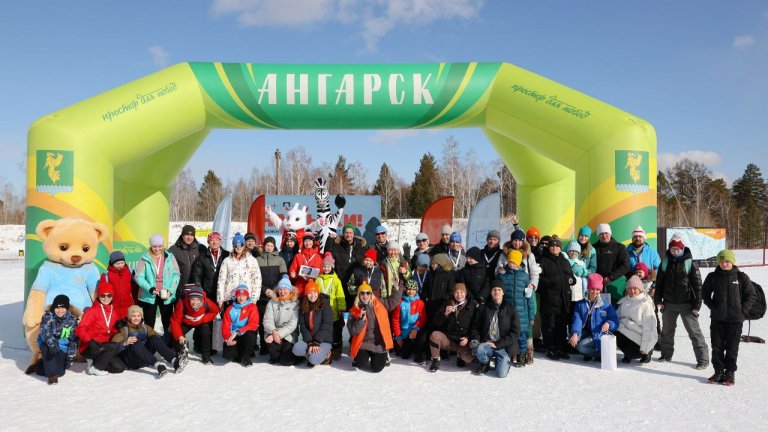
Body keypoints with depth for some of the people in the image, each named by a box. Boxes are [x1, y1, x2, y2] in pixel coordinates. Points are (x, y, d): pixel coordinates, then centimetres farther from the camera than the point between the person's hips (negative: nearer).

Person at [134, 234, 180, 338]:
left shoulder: (169, 257, 2)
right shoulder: (145, 259, -2)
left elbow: (176, 274, 1)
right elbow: (138, 277, -5)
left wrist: (171, 290, -11)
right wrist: (150, 288, -18)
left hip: (167, 296, 1)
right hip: (149, 296, -1)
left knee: (168, 323, 9)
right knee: (149, 324, 8)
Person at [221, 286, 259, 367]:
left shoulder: (252, 307, -3)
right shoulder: (230, 309, 7)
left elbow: (253, 325, -15)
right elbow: (225, 327, 3)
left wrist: (237, 332, -25)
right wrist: (228, 338, -18)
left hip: (247, 336, -2)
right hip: (234, 339, 2)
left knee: (250, 334, -37)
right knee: (227, 354, -25)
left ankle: (245, 356, -7)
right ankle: (240, 354, 13)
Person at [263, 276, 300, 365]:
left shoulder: (295, 303, -1)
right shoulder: (272, 302, 7)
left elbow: (292, 324, -9)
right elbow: (267, 321, -3)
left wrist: (279, 334, -20)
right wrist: (274, 332, -22)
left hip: (288, 334, -2)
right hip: (273, 333, 2)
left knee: (286, 361, -19)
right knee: (271, 344, -32)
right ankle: (275, 357, 4)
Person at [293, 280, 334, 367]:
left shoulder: (325, 305, -7)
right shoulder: (303, 307, 6)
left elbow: (326, 326, -12)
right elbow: (302, 326, -1)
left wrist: (316, 342, -19)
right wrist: (310, 343, -13)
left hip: (324, 340, -4)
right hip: (308, 339, 4)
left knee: (313, 360, -27)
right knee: (296, 349, -25)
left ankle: (325, 354, 5)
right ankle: (312, 354, 2)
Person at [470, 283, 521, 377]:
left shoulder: (510, 309, 4)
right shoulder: (484, 308, 10)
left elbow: (515, 332, -2)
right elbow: (476, 327, 12)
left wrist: (498, 344, -11)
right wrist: (475, 339, -10)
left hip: (504, 347, -1)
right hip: (487, 344, 1)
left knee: (501, 374, -22)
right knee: (479, 350, -34)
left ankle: (504, 361, 15)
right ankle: (485, 364, 2)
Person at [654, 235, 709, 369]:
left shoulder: (690, 263, -7)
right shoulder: (665, 263, 4)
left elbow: (697, 285, -7)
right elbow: (659, 282, 10)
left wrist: (697, 305, -10)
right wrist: (658, 300, 5)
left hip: (686, 304, -4)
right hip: (669, 303, 4)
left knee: (694, 332, -3)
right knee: (666, 331, 15)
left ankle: (703, 359, 5)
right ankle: (666, 354, 31)